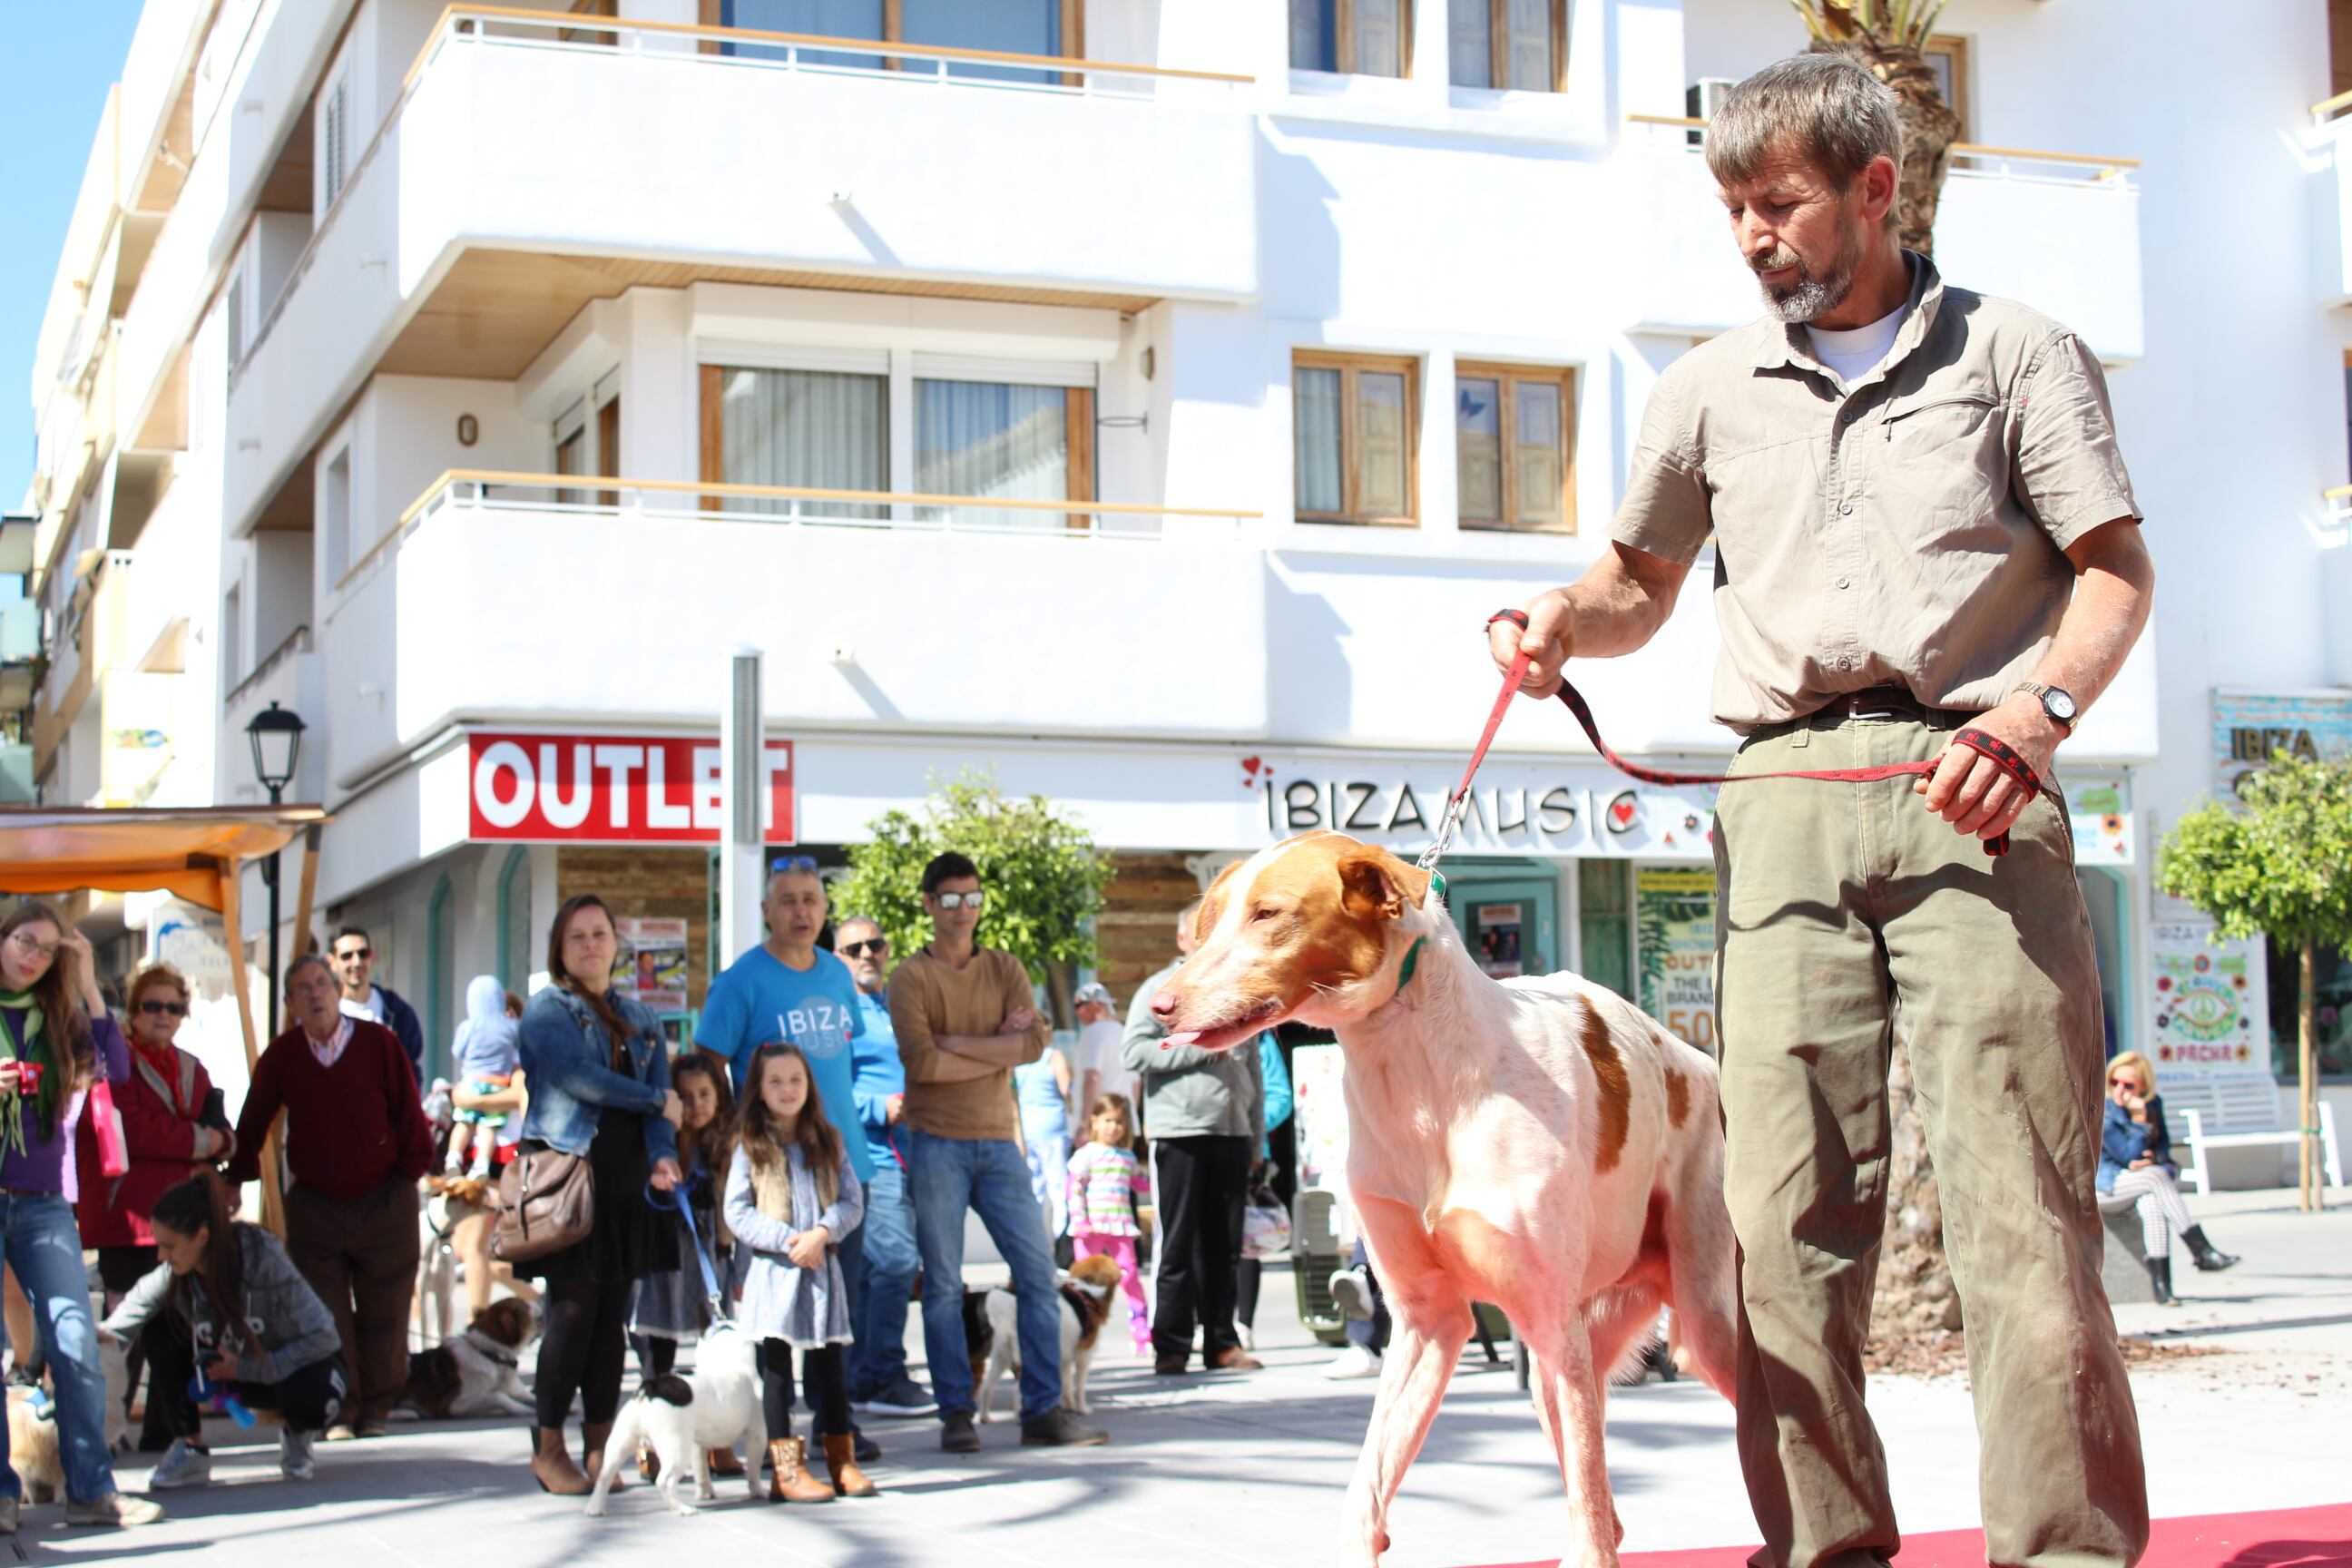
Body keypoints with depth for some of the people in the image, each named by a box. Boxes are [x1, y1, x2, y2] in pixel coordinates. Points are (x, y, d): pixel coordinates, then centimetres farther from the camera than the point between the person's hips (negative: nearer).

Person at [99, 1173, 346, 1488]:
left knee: (309, 1400, -39)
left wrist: (245, 1368, -27)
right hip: (233, 1368, 4)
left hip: (300, 1365, -4)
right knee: (162, 1329, -19)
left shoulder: (264, 1259, -30)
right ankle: (190, 1449, -7)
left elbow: (323, 1336, -27)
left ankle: (298, 1435, 0)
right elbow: (112, 1333, -13)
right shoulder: (172, 1276, -17)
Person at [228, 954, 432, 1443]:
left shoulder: (379, 1043, -5)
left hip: (384, 1201, -1)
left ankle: (375, 1408, 15)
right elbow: (251, 1126, 10)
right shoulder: (281, 1056, 0)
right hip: (314, 1206, 1)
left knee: (384, 1315, 3)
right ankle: (338, 1412, 7)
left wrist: (411, 1170, -3)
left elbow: (408, 1112, -1)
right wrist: (238, 1179, 9)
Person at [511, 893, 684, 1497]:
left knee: (614, 1311, 4)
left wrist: (662, 1154, -11)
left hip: (627, 1181, 5)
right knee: (574, 1305, -9)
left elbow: (663, 1093, 8)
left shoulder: (641, 1019, 18)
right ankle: (549, 1447, 0)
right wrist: (658, 1102, -5)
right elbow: (580, 1077, -13)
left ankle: (600, 1445, 11)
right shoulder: (546, 1011, 1)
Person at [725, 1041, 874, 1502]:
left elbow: (851, 1201, 4)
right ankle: (785, 1469, 2)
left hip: (822, 1267, 2)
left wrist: (822, 1232, -15)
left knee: (829, 1363, 7)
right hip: (772, 1270, -2)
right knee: (775, 1365, -1)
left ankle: (842, 1462, 15)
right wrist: (787, 1240, -15)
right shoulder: (750, 1147, 1)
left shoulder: (829, 1141, 9)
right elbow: (737, 1213, -5)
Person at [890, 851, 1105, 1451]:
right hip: (937, 1143, -4)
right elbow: (921, 1061, -16)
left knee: (1037, 1270, 0)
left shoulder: (1006, 970, 11)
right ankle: (956, 1414, 8)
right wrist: (997, 1049, -8)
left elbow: (1034, 1042, -5)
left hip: (998, 1141, 4)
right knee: (943, 1284, 0)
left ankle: (1043, 1410, 5)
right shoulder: (911, 978, -1)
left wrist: (955, 1042, -11)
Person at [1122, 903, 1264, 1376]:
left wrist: (1257, 1133, 16)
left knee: (1223, 1247, 7)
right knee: (1180, 1245, -3)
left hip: (1231, 1132, 5)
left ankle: (1221, 1342, 12)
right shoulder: (1160, 990, 3)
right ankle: (1171, 1346, 1)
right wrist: (1200, 1049, -14)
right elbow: (1133, 1052, -9)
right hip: (1179, 1132, -5)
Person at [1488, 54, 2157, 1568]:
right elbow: (1645, 584, 29)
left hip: (1971, 792, -3)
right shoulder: (1711, 387, 20)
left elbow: (2117, 570, 6)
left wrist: (2039, 710, -12)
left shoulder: (2016, 350, 11)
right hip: (1784, 801, 3)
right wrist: (1571, 618, 6)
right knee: (1788, 1205, -3)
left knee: (2022, 1192, -10)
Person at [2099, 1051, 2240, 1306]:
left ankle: (2161, 1285, -39)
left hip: (2146, 1174, 5)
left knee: (2151, 1204, -32)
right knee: (2156, 1177, -33)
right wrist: (2140, 1119, -25)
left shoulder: (2153, 1104, 4)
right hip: (2108, 1184, -5)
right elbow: (2129, 1156, -17)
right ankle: (2202, 1252, -33)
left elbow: (2164, 1143, 10)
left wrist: (2153, 1158, -12)